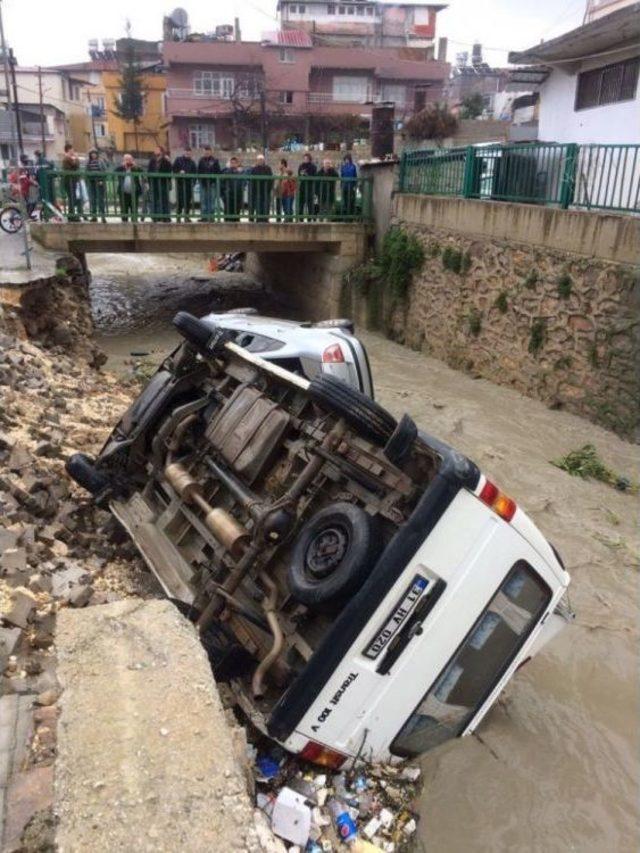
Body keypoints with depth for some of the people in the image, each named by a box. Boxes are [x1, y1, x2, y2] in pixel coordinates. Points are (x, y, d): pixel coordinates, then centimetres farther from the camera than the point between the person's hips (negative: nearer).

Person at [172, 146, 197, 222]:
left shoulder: (192, 161, 10)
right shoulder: (178, 160, 3)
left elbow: (195, 171, 6)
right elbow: (174, 170, 0)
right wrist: (179, 172, -13)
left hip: (189, 182, 3)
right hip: (180, 182, -3)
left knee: (188, 200, 3)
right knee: (179, 199, -6)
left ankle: (186, 215, 11)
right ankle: (178, 215, 0)